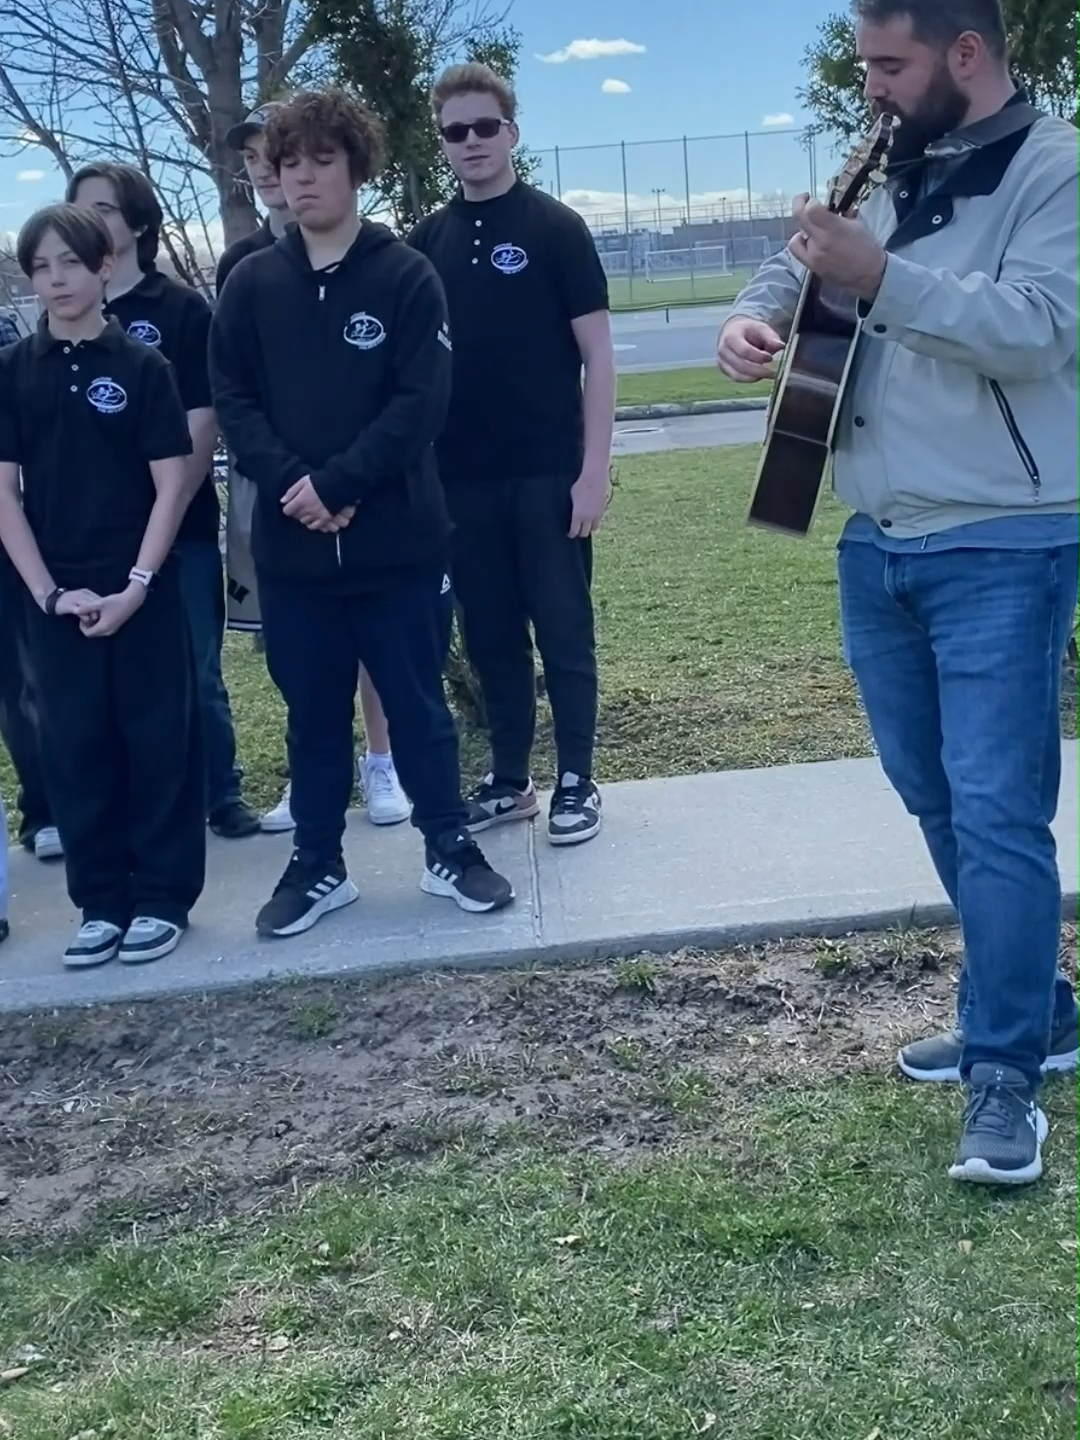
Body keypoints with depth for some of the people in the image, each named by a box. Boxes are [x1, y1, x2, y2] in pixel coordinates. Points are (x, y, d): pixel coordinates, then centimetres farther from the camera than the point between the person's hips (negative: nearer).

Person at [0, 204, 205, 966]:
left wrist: (138, 584, -12)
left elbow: (171, 482, -4)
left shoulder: (143, 366, -2)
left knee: (158, 741, 3)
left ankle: (163, 897, 14)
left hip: (143, 590, -2)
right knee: (76, 748, 6)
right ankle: (101, 901, 17)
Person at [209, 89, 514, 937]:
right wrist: (291, 483, -14)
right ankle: (317, 866, 24)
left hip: (398, 540, -2)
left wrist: (337, 485, -17)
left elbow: (422, 403, -10)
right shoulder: (252, 284, 6)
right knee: (313, 713, 12)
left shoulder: (406, 276, -2)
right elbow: (232, 400, 2)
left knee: (418, 703, 8)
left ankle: (451, 849, 23)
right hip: (291, 545, 3)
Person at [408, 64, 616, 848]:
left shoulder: (556, 227, -2)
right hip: (463, 478, 4)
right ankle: (510, 780, 21)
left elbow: (597, 355, -5)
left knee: (563, 631, 3)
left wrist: (595, 469, -11)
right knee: (491, 637, 10)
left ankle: (577, 783, 13)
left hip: (548, 472, -4)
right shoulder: (428, 241, 9)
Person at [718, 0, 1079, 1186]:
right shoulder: (886, 177, 14)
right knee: (935, 801, 15)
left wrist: (881, 279, -26)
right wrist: (757, 316, 1)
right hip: (878, 548, 8)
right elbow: (798, 267, 23)